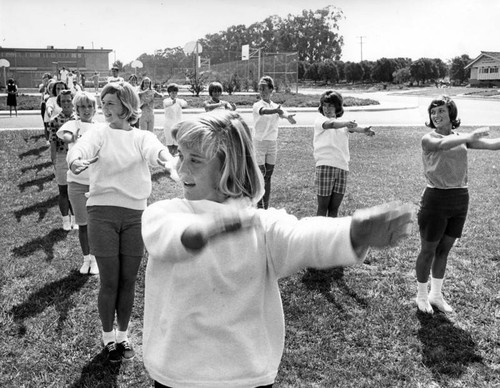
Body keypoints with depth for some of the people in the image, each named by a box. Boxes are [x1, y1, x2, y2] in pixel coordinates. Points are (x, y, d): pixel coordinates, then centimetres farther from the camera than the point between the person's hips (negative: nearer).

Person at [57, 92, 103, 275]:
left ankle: (95, 258, 24)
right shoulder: (73, 124, -6)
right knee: (83, 224, 10)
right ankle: (86, 258, 26)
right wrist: (71, 138, -49)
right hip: (77, 182, -1)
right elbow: (61, 133, -29)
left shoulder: (100, 128, 3)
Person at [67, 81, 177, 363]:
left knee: (128, 281, 9)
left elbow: (153, 149, -17)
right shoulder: (99, 135, 3)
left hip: (135, 215, 1)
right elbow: (82, 147, -19)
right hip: (103, 212, -1)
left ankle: (123, 335, 29)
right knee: (109, 281, 4)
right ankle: (108, 338, 24)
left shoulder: (142, 137, 6)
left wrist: (163, 155, -43)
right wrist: (76, 160, -44)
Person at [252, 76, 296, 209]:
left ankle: (266, 207, 17)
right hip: (260, 142, -4)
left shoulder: (276, 107, 6)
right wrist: (276, 110, -53)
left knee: (268, 176, 9)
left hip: (273, 143, 4)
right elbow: (263, 111, -32)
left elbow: (282, 113, -17)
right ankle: (259, 206, 2)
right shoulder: (257, 105, -7)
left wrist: (288, 116, -43)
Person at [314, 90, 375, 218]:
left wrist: (363, 130, -30)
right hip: (325, 165, -4)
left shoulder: (343, 124, 17)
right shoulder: (320, 121, 6)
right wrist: (347, 123, -39)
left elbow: (352, 128, -6)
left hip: (343, 167, 4)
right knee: (322, 207, -4)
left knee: (334, 208, 6)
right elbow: (330, 125, -18)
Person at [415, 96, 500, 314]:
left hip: (460, 198, 5)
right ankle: (421, 295, 26)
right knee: (428, 250, 8)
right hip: (436, 198, -5)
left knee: (444, 250, 16)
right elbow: (443, 144, -30)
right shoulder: (429, 139, -8)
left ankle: (436, 294, 31)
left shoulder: (462, 138, 7)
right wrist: (470, 137, -45)